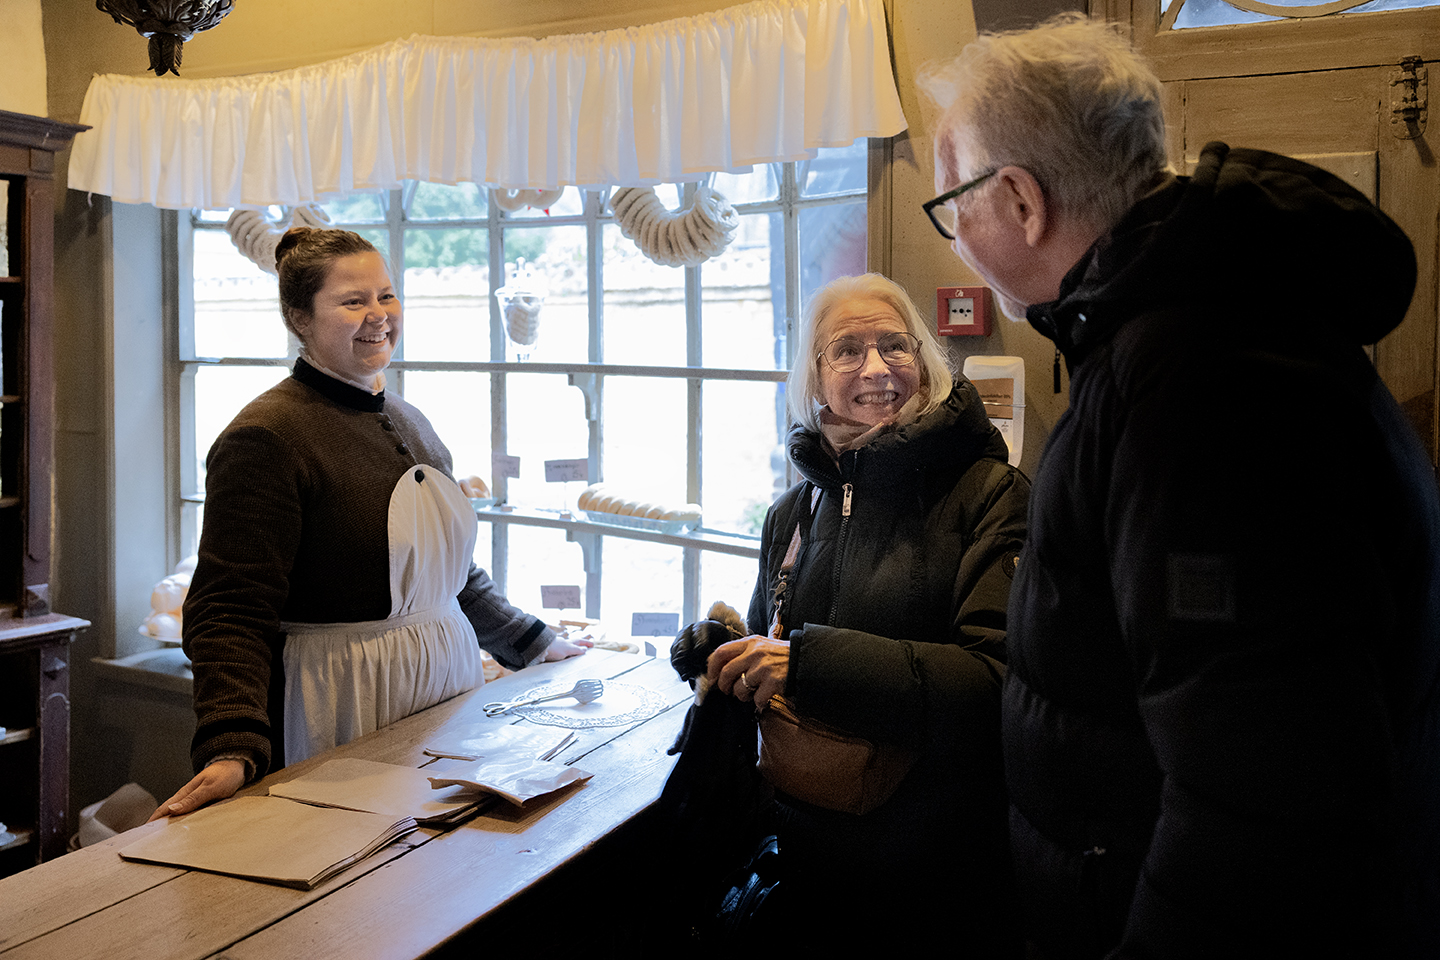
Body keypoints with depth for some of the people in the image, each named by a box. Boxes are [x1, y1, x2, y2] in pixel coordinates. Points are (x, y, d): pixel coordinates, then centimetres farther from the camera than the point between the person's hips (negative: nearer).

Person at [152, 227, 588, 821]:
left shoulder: (408, 422, 12)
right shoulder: (264, 438, -14)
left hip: (448, 690, 7)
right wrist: (233, 750, -31)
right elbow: (231, 611, -19)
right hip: (342, 719, -7)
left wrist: (533, 646, 24)